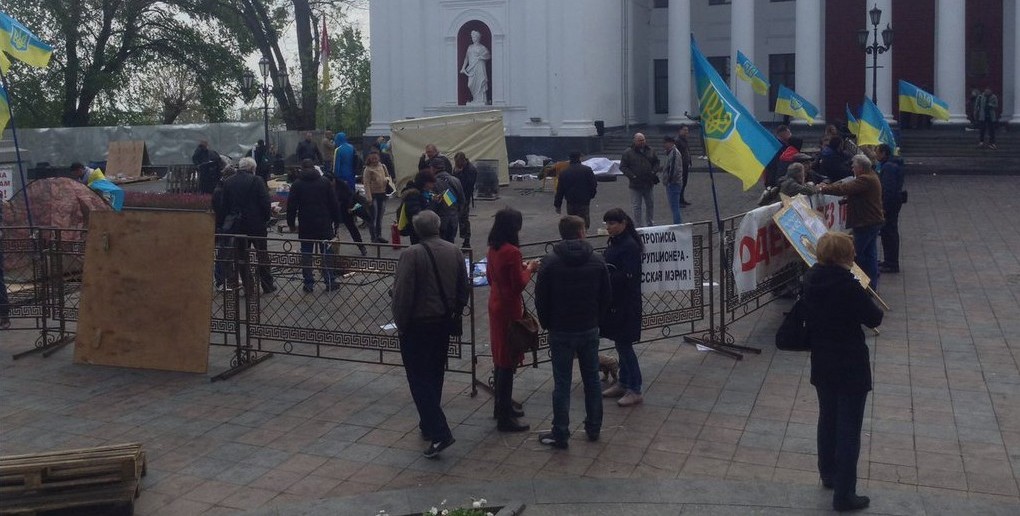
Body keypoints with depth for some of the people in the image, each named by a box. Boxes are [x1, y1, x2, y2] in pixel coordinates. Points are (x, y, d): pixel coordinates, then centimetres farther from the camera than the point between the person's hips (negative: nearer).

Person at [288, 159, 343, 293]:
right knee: (326, 254, 6)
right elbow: (334, 203, 1)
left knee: (306, 255, 6)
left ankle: (309, 283, 6)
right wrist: (336, 221, 9)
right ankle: (329, 282, 6)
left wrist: (291, 223, 8)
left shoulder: (297, 184, -1)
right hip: (324, 225, 0)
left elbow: (291, 206, -2)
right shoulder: (325, 182, 1)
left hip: (305, 226, 0)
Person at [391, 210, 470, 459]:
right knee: (434, 375, 19)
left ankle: (439, 433, -12)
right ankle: (429, 424, 32)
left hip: (417, 325, -6)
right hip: (443, 323, 6)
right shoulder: (454, 252, 1)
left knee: (419, 379, -3)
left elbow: (402, 294, -17)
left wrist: (400, 323, -5)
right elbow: (463, 290, 6)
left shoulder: (411, 255, -18)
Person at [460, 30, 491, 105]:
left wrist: (481, 57, -8)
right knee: (471, 85, -2)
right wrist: (463, 68, 10)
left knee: (480, 84, -9)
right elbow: (466, 58, 18)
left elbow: (489, 56, 7)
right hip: (471, 69, 4)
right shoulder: (470, 47, 16)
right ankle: (475, 100, 8)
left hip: (479, 68, -4)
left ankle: (482, 100, -4)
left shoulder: (482, 47, 3)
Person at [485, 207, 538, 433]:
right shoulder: (512, 252, -21)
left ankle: (501, 407, 31)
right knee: (508, 362, -3)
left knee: (500, 358, 19)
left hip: (495, 304, 9)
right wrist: (529, 269, -3)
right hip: (509, 307, -9)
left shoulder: (493, 249, 4)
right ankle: (504, 418, 3)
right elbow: (519, 285, -19)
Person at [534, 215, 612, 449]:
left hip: (561, 331, -2)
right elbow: (607, 296, 3)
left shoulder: (550, 262, -10)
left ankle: (560, 434, 6)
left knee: (562, 383, 2)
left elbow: (541, 299, -8)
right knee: (592, 379, 15)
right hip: (590, 330, 3)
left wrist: (548, 325, 7)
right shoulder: (597, 261, -3)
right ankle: (594, 428, 24)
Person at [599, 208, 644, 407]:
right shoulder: (614, 242, 10)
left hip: (626, 303, -9)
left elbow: (627, 277, -23)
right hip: (615, 301, 9)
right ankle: (623, 383, 27)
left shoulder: (630, 246, -18)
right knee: (620, 344, 16)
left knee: (623, 344, -5)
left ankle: (635, 390, 3)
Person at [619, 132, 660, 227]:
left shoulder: (650, 151, 7)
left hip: (648, 184, 4)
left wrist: (654, 171, 0)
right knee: (637, 206, 0)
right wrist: (632, 176, -15)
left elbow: (656, 162, 18)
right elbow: (623, 167, -5)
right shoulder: (628, 152, -6)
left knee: (650, 204, 13)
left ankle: (649, 223, 27)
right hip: (635, 184, -4)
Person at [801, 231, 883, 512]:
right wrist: (863, 297, 2)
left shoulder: (810, 281, -5)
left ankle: (828, 474, 40)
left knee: (828, 419, 24)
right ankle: (843, 495, 7)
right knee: (849, 430, 2)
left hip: (821, 365, 7)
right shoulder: (849, 287, -25)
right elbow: (875, 319, -12)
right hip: (850, 368, -7)